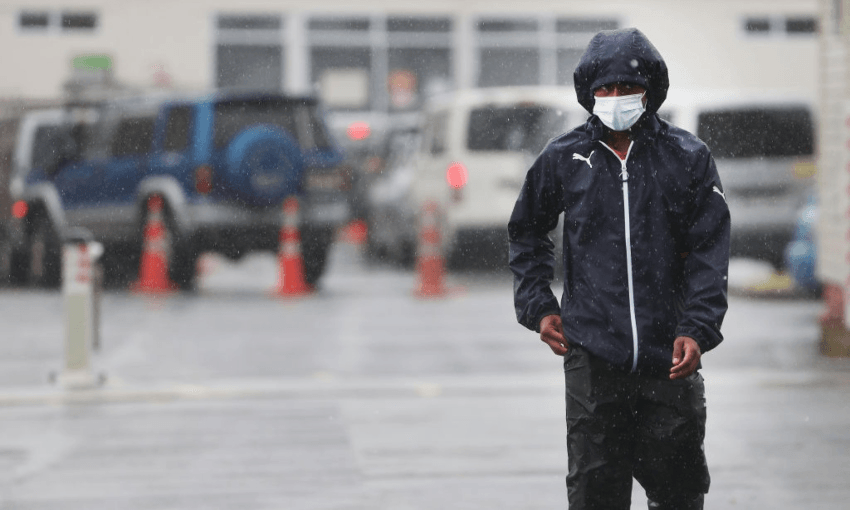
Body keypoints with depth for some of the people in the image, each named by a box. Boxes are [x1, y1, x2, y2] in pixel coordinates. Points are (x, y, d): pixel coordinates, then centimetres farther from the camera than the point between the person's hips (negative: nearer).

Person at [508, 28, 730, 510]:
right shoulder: (563, 159, 6)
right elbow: (527, 233, 22)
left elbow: (710, 251, 0)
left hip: (669, 359, 0)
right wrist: (538, 305, 10)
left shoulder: (688, 158, 2)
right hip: (592, 357, 0)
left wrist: (697, 329, -11)